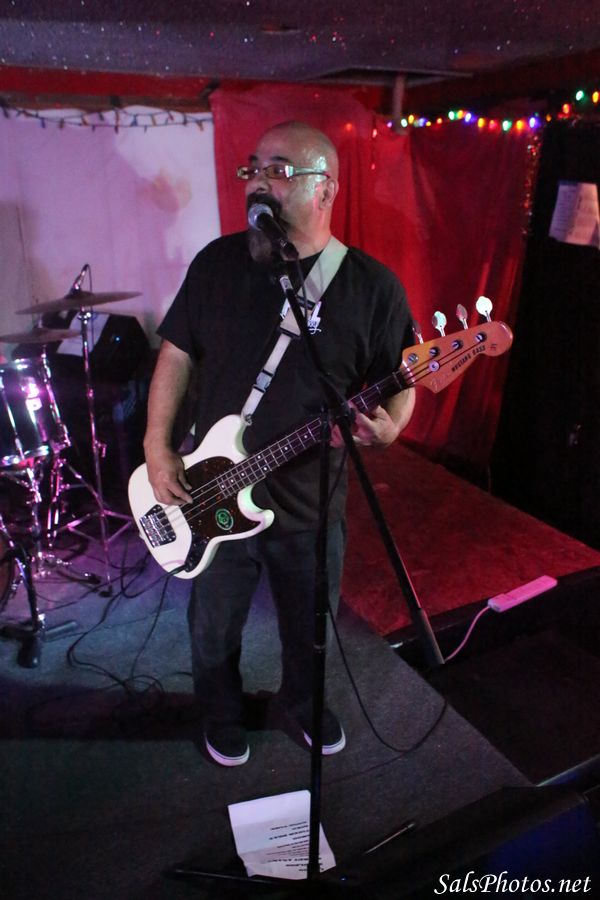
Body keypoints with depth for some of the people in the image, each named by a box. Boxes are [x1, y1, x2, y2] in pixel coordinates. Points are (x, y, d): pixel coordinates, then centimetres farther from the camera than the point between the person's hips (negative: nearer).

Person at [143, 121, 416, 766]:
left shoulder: (371, 286, -8)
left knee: (309, 627, 21)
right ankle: (222, 714, 51)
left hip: (310, 504, -1)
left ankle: (303, 702, 54)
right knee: (214, 628, 20)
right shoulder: (216, 262, -1)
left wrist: (386, 429, -26)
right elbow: (177, 353, 4)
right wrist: (157, 447, -4)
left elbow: (400, 382, -4)